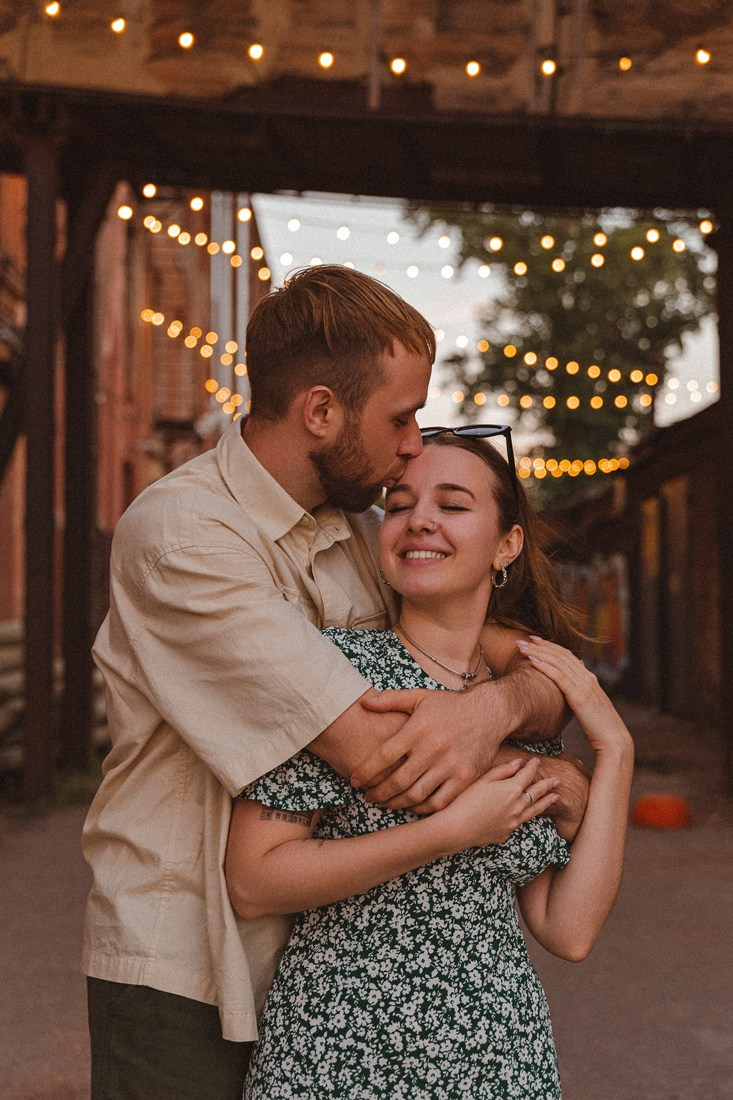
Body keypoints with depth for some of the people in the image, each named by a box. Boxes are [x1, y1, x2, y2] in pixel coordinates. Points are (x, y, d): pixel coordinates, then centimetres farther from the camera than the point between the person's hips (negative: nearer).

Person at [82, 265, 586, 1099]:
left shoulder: (368, 530, 5)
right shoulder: (179, 535, -19)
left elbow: (548, 684, 2)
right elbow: (378, 760, -25)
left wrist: (498, 705, -22)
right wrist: (563, 786, -12)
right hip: (183, 974, -6)